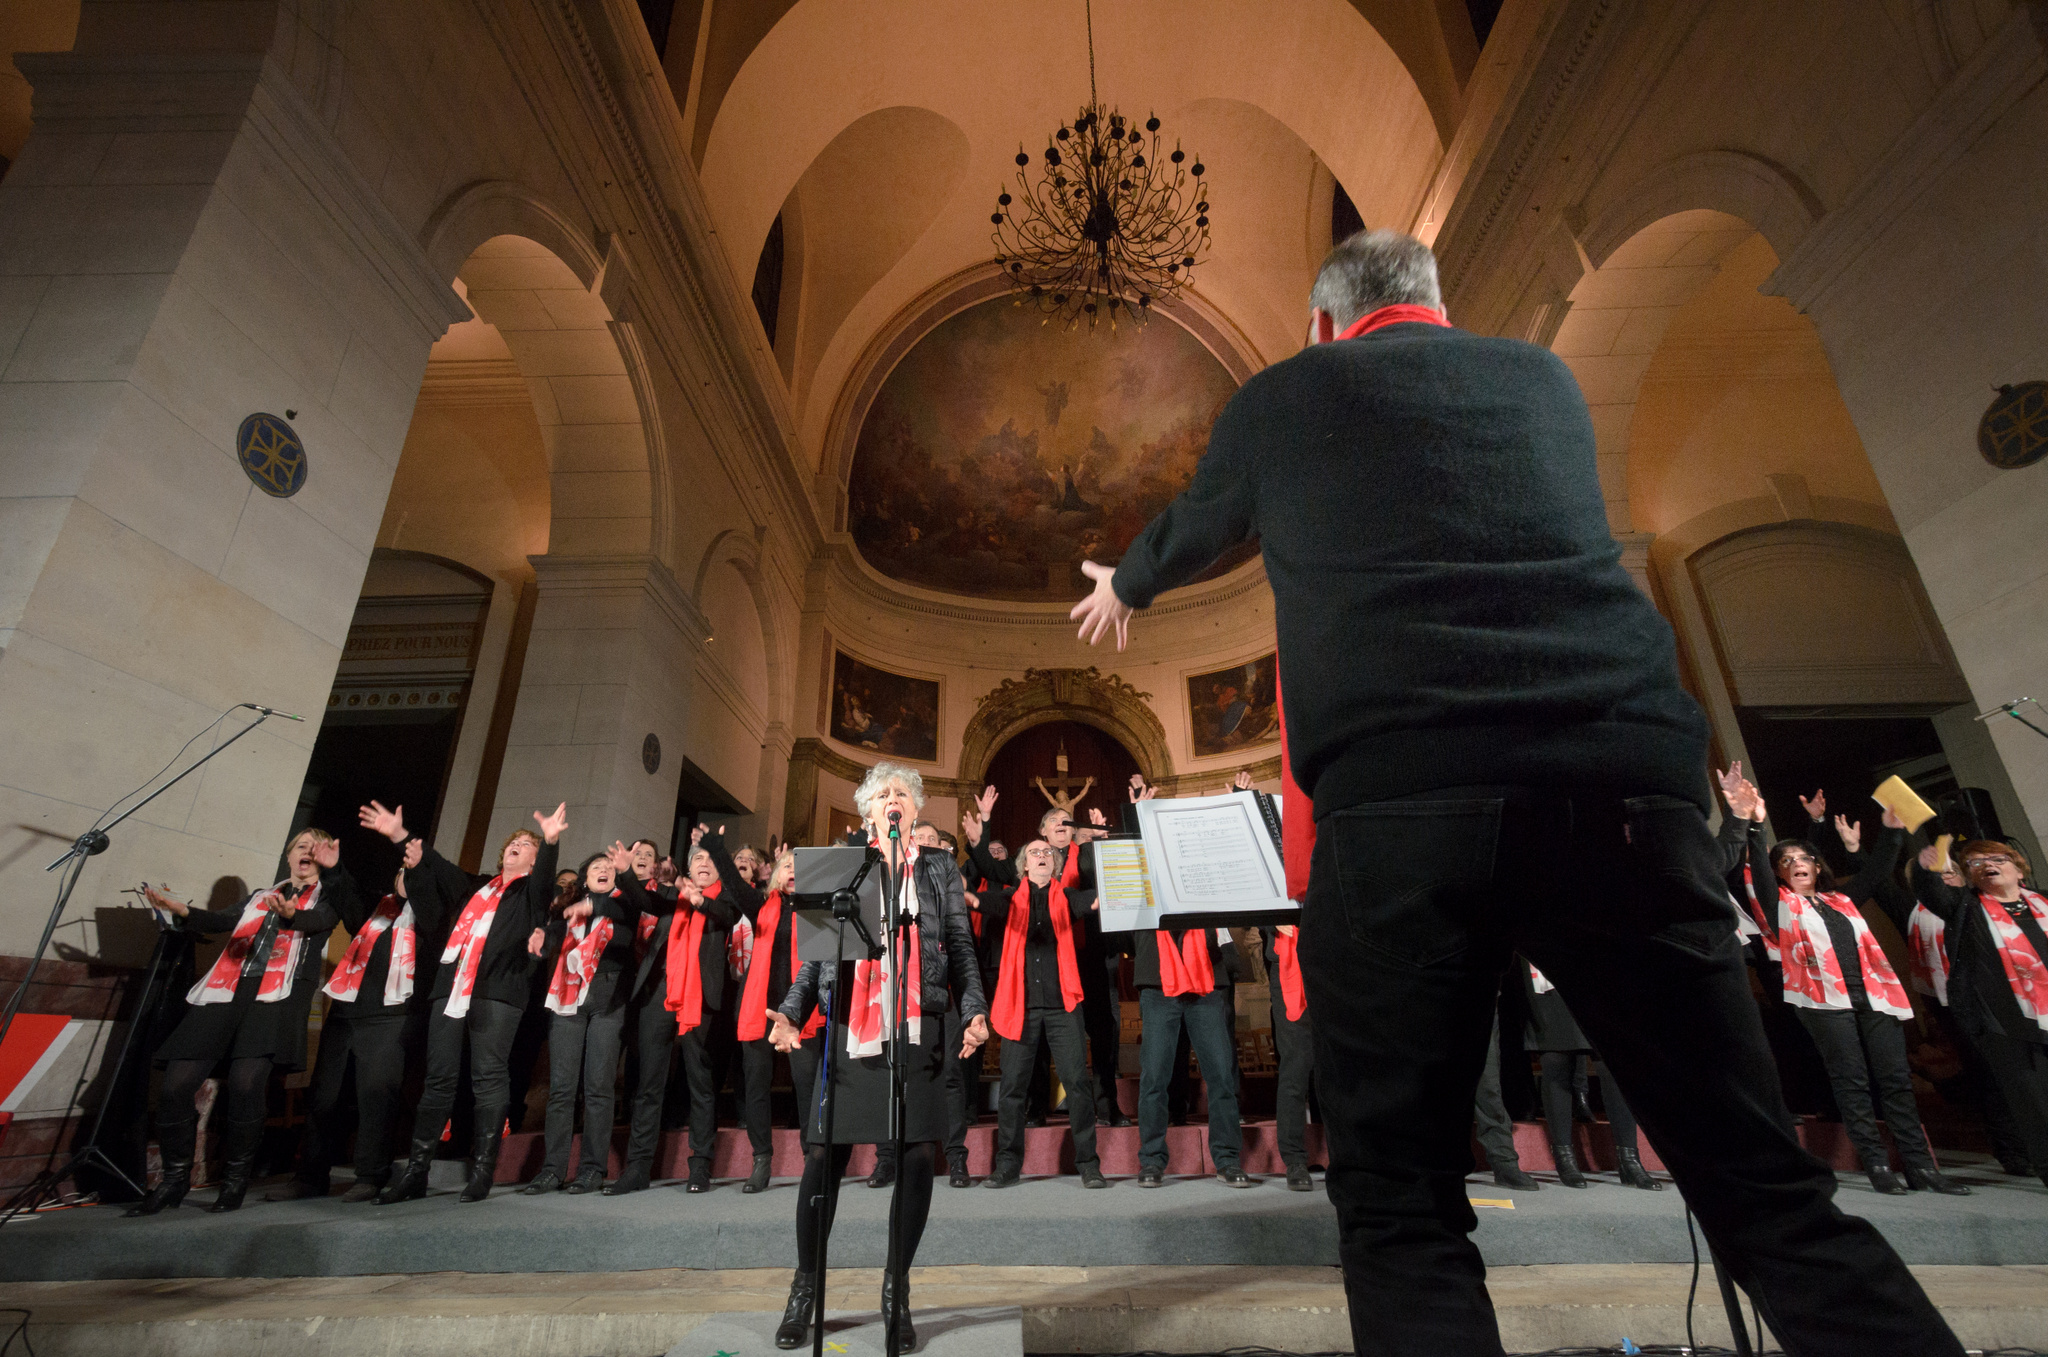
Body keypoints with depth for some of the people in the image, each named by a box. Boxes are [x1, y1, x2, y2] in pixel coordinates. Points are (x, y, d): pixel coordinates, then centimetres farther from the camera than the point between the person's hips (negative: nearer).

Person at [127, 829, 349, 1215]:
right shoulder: (259, 896, 29)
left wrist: (291, 915, -29)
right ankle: (174, 1179, 16)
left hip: (278, 994, -4)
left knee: (245, 1082, -19)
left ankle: (236, 1178, 1)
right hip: (225, 992, 5)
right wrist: (182, 910, -6)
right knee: (176, 1084, -4)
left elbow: (321, 919, -6)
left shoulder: (327, 895, 16)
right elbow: (226, 921, 12)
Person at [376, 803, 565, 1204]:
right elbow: (436, 867, 28)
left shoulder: (531, 890, 9)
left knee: (489, 1078, -5)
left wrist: (549, 841, -32)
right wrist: (400, 835, 23)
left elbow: (545, 877, -12)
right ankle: (416, 1170, 12)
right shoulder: (474, 886, 25)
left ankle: (482, 1170, -1)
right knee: (438, 1078, 6)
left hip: (496, 991, -5)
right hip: (451, 988, 5)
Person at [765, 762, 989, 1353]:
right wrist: (791, 1011, -2)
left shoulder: (939, 867, 12)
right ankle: (806, 1284, 24)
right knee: (825, 1154, 2)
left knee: (917, 1154, 0)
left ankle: (896, 1288, 19)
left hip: (917, 1026, 0)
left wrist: (974, 1009, -6)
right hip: (849, 1026, 0)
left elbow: (960, 946, 8)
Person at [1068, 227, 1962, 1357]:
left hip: (1394, 797, -3)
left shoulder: (1280, 398, 18)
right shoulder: (1542, 378, 27)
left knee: (1400, 1206, 6)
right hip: (1623, 776, 4)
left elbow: (1190, 532, 34)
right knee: (1764, 1186, 12)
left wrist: (1124, 586, 57)